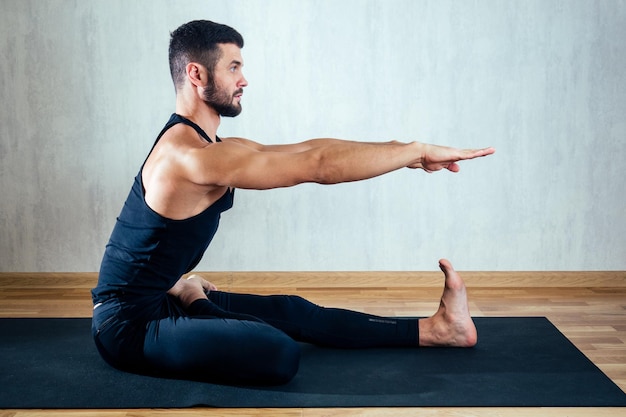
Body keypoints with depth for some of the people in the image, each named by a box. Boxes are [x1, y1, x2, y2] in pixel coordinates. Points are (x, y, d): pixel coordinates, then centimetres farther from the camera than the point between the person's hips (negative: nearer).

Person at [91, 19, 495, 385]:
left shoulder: (206, 145, 7)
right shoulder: (193, 156, -26)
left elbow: (307, 149, 8)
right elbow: (319, 166, -27)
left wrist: (404, 151, 5)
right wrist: (416, 150, -17)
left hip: (158, 299, 10)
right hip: (127, 324, -10)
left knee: (294, 313, 10)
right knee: (281, 353, -28)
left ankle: (432, 329, 20)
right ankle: (195, 301, 2)